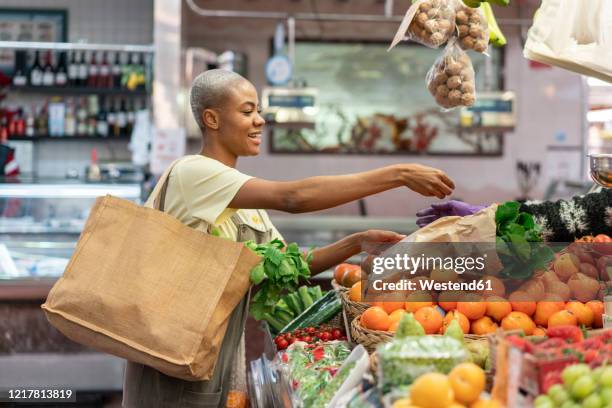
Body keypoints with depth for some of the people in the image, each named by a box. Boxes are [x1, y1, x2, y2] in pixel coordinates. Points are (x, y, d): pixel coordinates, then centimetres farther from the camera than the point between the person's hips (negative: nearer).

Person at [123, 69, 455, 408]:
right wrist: (400, 175, -25)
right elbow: (293, 198, -26)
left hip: (224, 359, 8)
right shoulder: (193, 172, -15)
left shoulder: (245, 199, 12)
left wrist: (357, 243, -6)